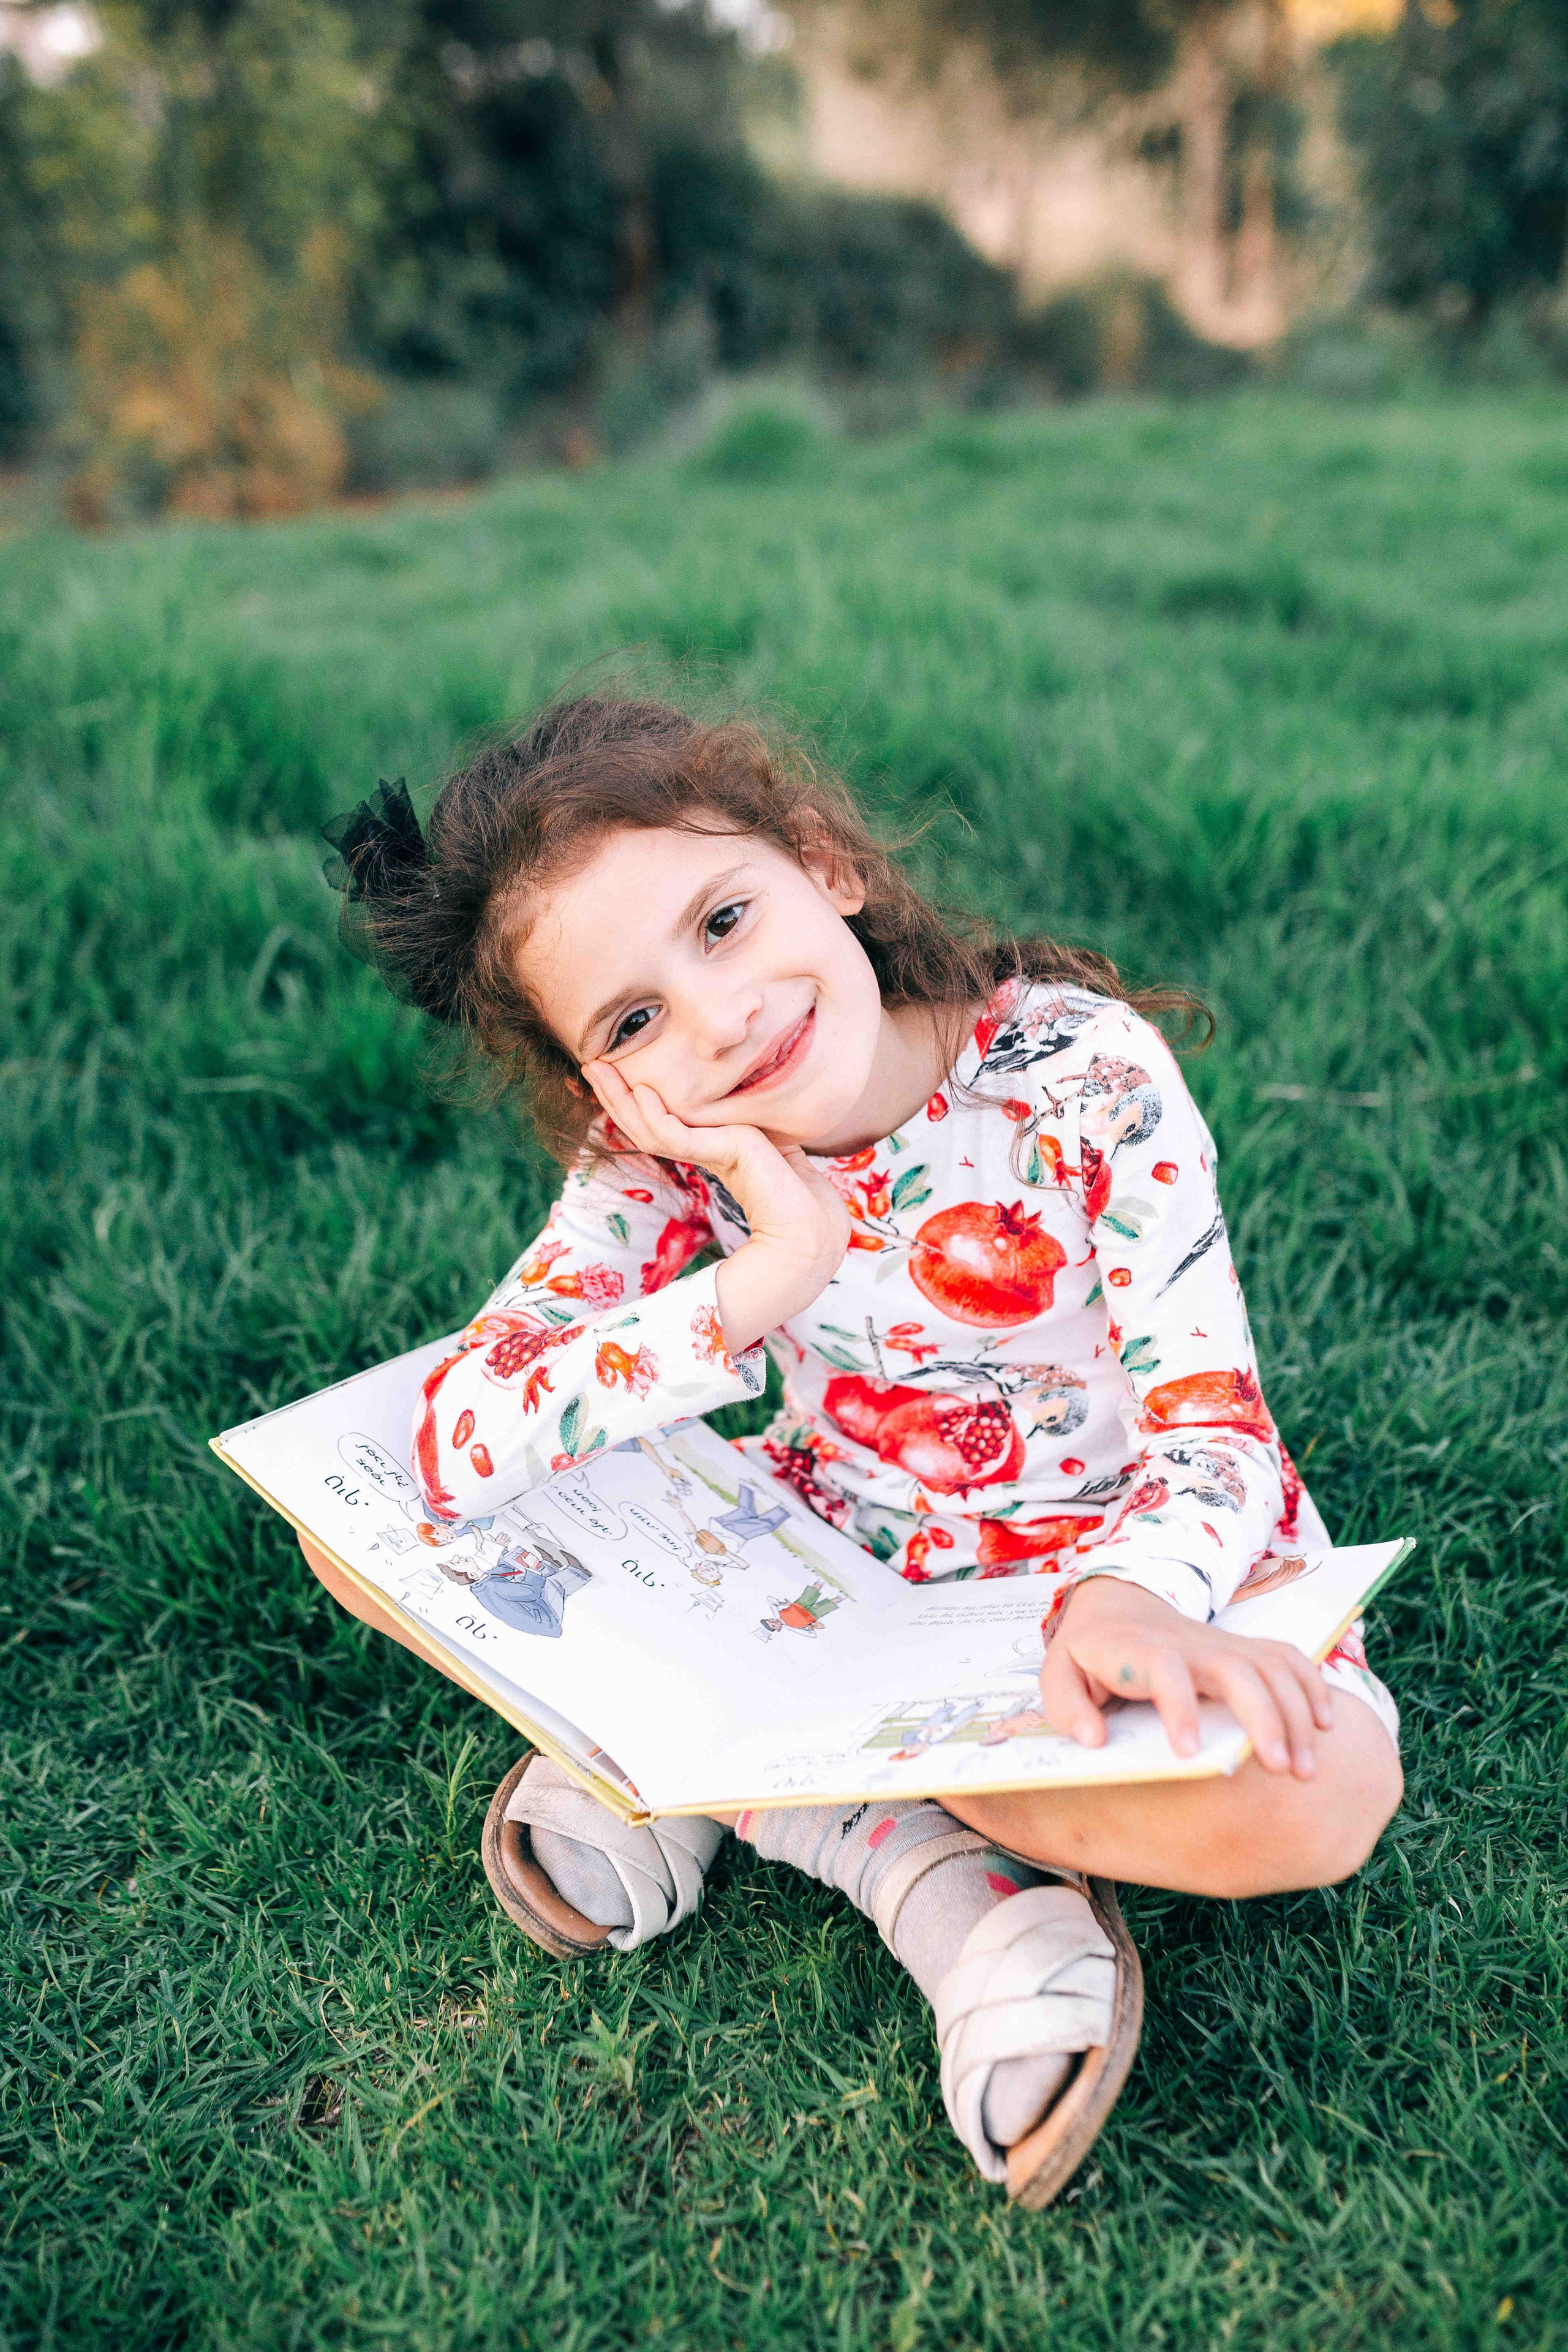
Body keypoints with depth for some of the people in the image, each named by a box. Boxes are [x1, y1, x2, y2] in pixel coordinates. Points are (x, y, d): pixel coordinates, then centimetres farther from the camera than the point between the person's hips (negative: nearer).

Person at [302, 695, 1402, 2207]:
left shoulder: (1083, 1075, -22)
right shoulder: (661, 1159, -15)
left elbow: (1212, 1432, -25)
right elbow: (458, 1453, -26)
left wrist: (1121, 1596, -49)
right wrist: (774, 1271, -35)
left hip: (1128, 1562, -2)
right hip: (828, 1559, 3)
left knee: (1320, 1792, -35)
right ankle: (914, 1851, -13)